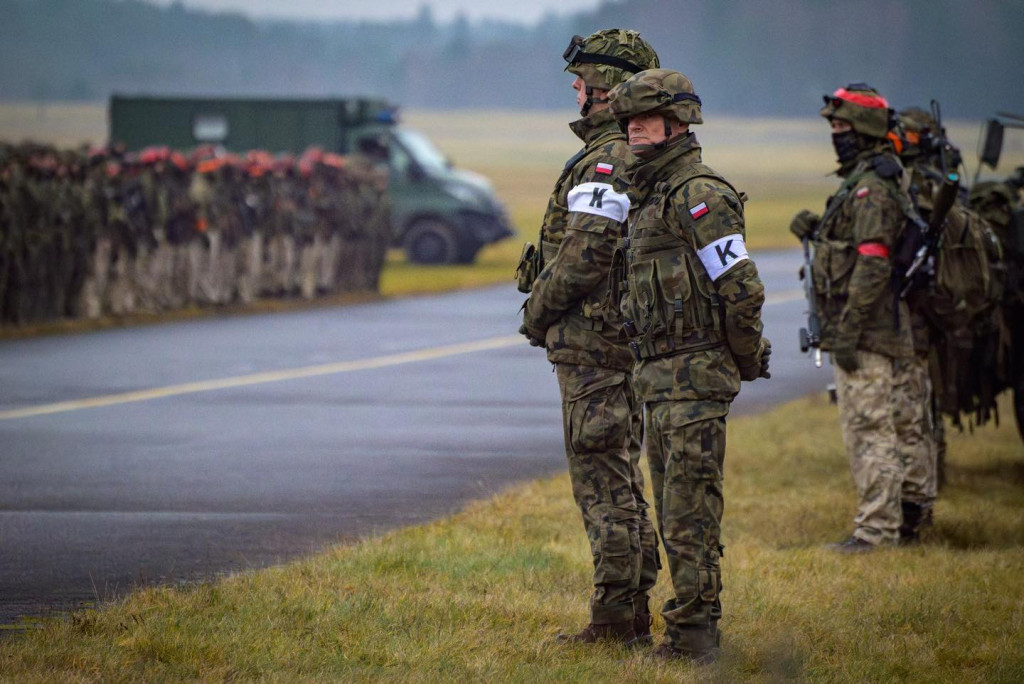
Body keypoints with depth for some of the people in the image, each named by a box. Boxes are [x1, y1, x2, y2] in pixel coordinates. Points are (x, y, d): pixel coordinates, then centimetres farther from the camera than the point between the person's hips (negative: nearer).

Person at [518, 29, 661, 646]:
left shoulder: (606, 163, -17)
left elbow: (585, 255, -23)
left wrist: (539, 311, -9)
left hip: (592, 341, -10)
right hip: (632, 339, 10)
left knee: (603, 480, -7)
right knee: (623, 476, 14)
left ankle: (615, 616, -7)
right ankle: (636, 612, 17)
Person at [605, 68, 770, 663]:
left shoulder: (698, 195, -14)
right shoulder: (652, 194, 18)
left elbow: (742, 287, -18)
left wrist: (746, 361, -7)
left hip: (695, 374, -10)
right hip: (659, 374, 10)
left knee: (690, 508, -10)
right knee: (675, 508, 12)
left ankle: (694, 632, -9)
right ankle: (695, 629, 17)